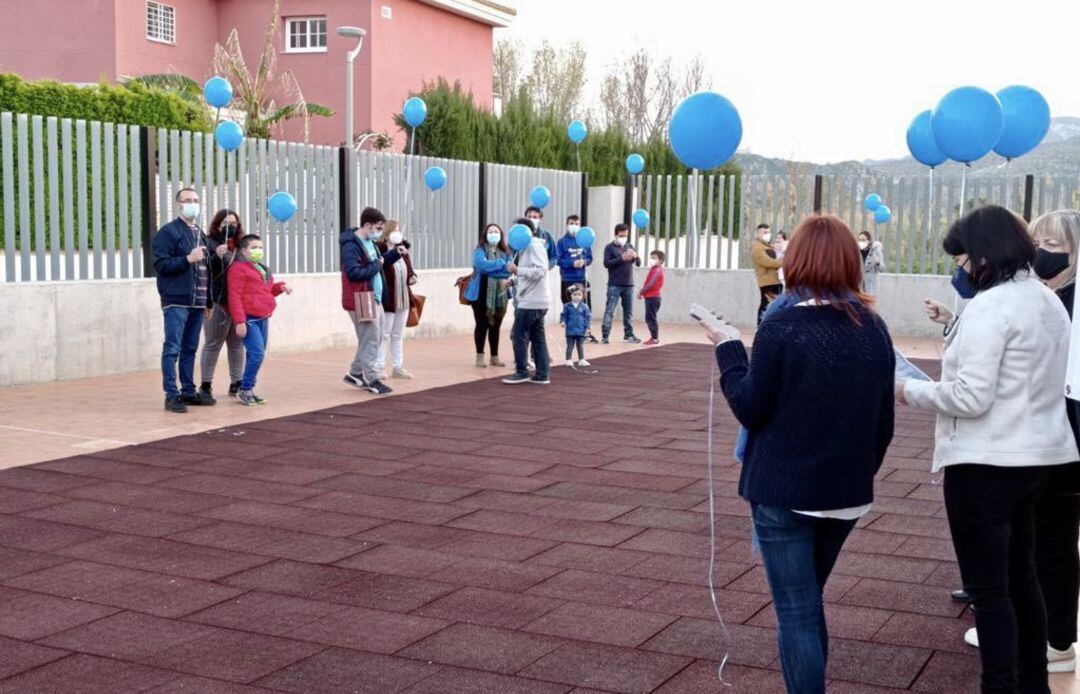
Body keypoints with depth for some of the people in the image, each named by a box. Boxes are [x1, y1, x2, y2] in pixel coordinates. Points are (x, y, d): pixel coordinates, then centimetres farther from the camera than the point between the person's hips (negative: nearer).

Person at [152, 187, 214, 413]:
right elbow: (160, 264, -12)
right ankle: (171, 395, -5)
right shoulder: (168, 232, -4)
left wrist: (208, 301, 22)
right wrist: (188, 259, -21)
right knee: (173, 348, -6)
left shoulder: (200, 234, 20)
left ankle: (188, 391, 18)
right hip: (176, 301, -7)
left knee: (190, 349, 12)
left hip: (197, 303, 7)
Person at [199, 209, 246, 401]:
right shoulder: (210, 243, -5)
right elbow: (206, 272, -14)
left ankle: (236, 383, 19)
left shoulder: (239, 245, 15)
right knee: (213, 344, -1)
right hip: (217, 303, -6)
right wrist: (217, 256, -31)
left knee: (237, 343, 11)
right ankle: (206, 385, 4)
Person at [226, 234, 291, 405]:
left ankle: (249, 389, 15)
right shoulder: (238, 268, -8)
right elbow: (235, 297, -14)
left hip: (263, 318, 9)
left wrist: (280, 287, 10)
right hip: (248, 318, -9)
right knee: (256, 354, -16)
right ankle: (245, 390, -6)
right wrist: (239, 321, -20)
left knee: (257, 355, 8)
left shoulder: (263, 268, 20)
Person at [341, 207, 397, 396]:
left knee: (375, 338, 16)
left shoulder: (369, 242, 12)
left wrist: (396, 253, 8)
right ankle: (372, 381, 6)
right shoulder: (351, 245, -18)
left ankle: (355, 374, 28)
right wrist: (376, 265, -18)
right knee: (370, 340, -3)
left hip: (374, 298, 10)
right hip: (361, 300, -10)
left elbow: (379, 262, 23)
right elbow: (354, 273, -28)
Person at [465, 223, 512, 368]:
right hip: (481, 294, -4)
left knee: (495, 326, 10)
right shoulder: (480, 251, -5)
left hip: (500, 295, 4)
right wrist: (501, 264, -22)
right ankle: (480, 357, 9)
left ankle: (495, 357, 19)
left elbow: (510, 269, -5)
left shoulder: (506, 252, 8)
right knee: (482, 325, 1)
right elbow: (481, 264, -26)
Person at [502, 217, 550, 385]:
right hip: (536, 301, 10)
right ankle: (542, 375, 9)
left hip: (530, 302, -10)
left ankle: (522, 373, 2)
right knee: (538, 338, 8)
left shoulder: (534, 246, -13)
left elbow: (540, 270, -24)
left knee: (519, 336, -4)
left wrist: (517, 270, -22)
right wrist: (513, 280, 5)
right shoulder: (527, 247, 18)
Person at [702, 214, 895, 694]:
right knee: (808, 602, 23)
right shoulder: (874, 330, 1)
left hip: (784, 492, -6)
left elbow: (750, 410, -10)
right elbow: (884, 421, 7)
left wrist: (729, 350, 1)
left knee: (796, 611, 3)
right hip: (848, 492, 6)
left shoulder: (782, 328, -16)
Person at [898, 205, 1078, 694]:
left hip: (987, 463, -10)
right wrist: (954, 326, 12)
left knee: (987, 588, 0)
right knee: (1020, 577, 21)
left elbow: (970, 397, -23)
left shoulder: (990, 306, -19)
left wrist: (909, 390, -10)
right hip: (1035, 454, 10)